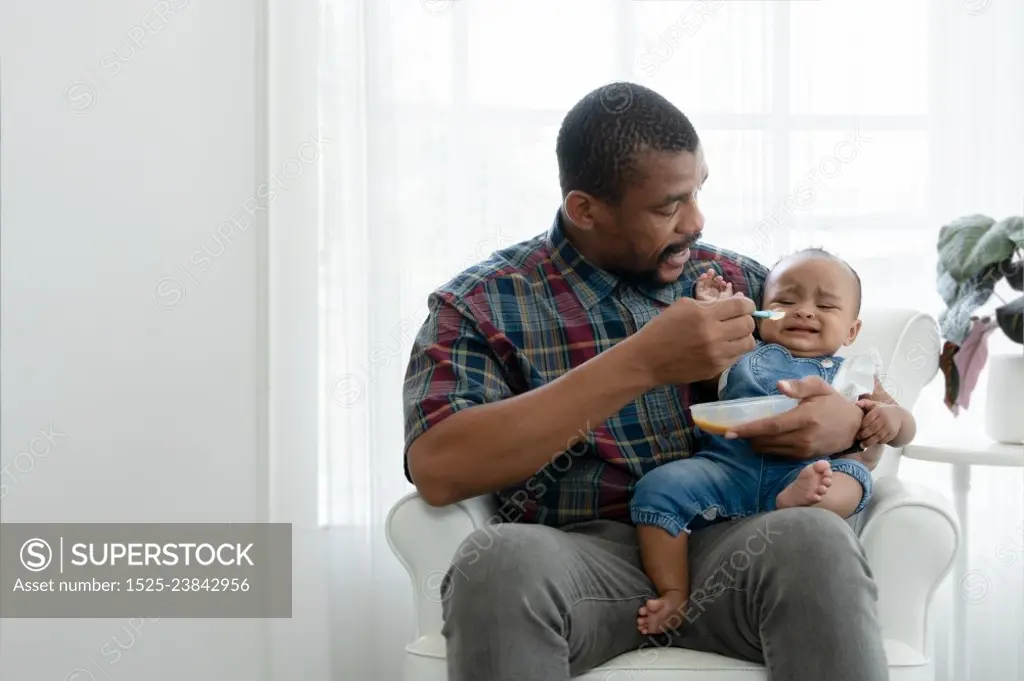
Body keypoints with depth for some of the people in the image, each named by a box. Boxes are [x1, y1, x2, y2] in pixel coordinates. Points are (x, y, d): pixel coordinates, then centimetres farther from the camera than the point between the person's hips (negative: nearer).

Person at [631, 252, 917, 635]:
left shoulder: (851, 374, 27)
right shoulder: (740, 353, 29)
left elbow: (904, 429, 24)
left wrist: (891, 417, 0)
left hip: (802, 469, 0)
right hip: (725, 464, 1)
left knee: (853, 475, -30)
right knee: (657, 487, -24)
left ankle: (802, 500, -60)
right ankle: (674, 595, -26)